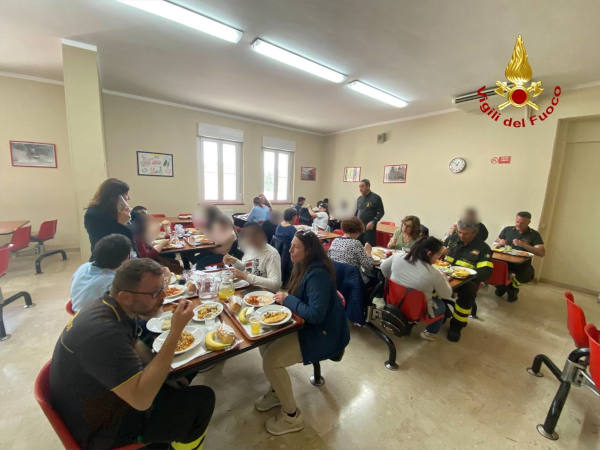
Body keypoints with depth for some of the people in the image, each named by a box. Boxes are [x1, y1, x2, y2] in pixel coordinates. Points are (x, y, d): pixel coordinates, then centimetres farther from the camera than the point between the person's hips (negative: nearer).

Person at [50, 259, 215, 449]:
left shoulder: (109, 305, -8)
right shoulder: (103, 332, -36)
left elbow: (134, 344, 10)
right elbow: (141, 399, -37)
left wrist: (154, 365, -7)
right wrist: (176, 330, -39)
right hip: (96, 431, -8)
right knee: (203, 400, -10)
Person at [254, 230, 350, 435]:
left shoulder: (318, 274, -27)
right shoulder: (303, 267, 2)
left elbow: (316, 314, -30)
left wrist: (288, 299, -20)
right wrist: (283, 297, -4)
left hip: (323, 334, -9)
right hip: (305, 325, 9)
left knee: (271, 361, -15)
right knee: (264, 343, 5)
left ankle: (292, 416, 9)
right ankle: (276, 392, 28)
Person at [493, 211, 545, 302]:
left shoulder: (534, 234, 6)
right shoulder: (507, 230, 11)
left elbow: (542, 253, -4)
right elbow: (495, 244, 14)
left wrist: (523, 245, -17)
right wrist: (499, 243, -11)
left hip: (522, 264, 0)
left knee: (528, 274, -32)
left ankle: (513, 288, 7)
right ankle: (501, 285, 8)